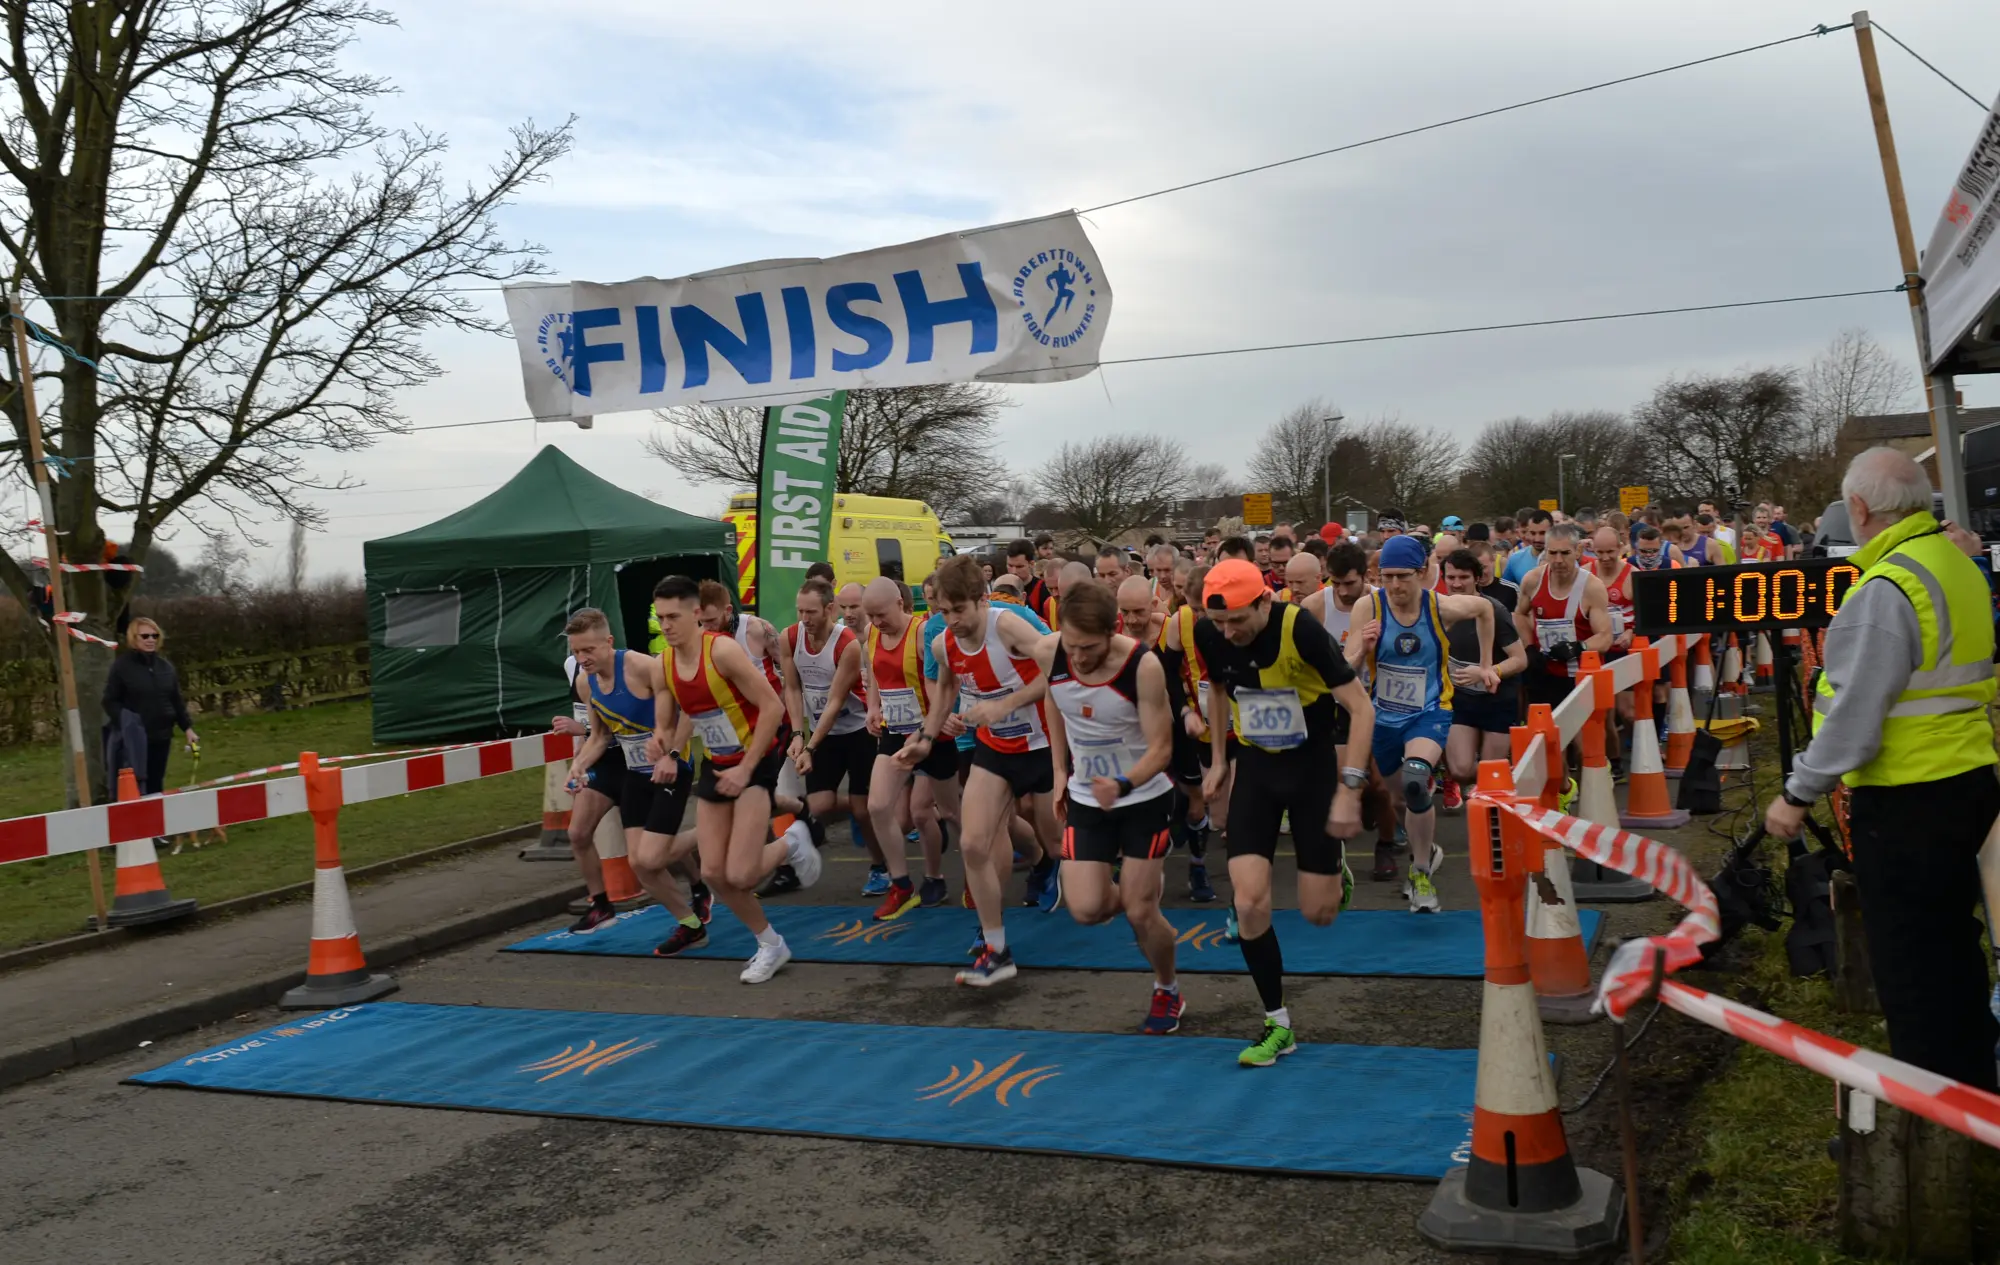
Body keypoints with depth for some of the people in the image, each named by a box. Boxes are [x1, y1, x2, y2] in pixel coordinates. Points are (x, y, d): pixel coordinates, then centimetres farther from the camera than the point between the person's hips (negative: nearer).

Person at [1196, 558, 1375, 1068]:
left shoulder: (1300, 629, -25)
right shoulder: (1207, 634, -12)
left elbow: (1361, 707, -22)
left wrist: (1350, 788, -27)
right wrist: (1218, 758, 11)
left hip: (1314, 763, -3)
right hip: (1255, 765, 3)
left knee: (1318, 913, 2)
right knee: (1249, 903, -10)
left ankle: (1335, 870, 40)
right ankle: (1278, 1024, 7)